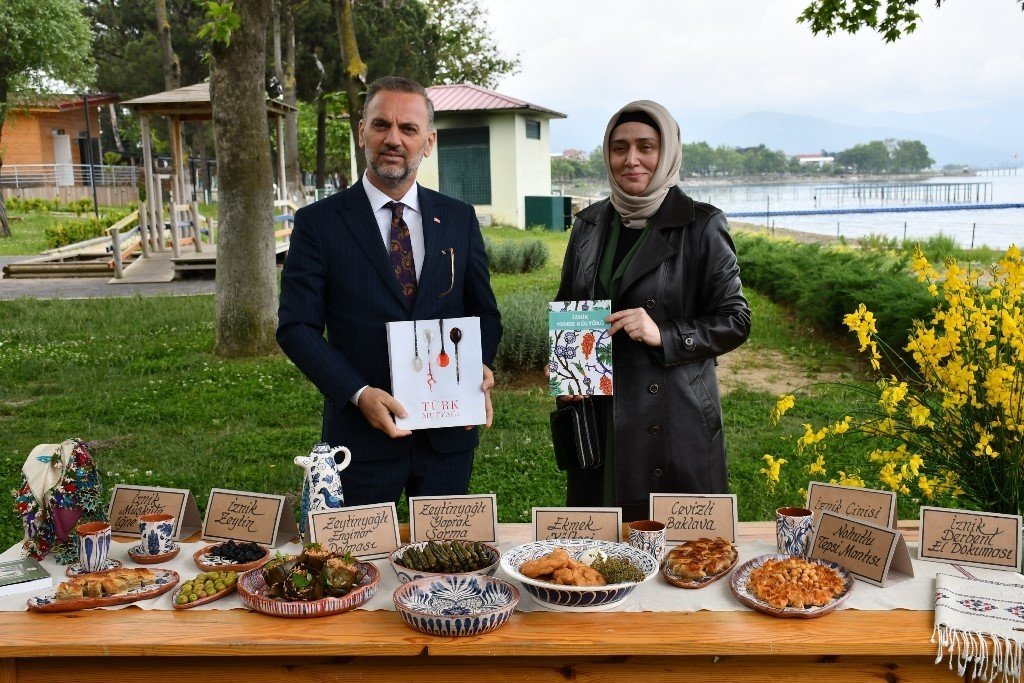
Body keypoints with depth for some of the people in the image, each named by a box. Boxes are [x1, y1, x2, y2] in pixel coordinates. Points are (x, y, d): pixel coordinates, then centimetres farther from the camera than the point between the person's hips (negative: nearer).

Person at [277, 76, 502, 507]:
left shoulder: (459, 219, 5)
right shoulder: (318, 222, -3)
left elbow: (484, 311, 11)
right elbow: (296, 326, -6)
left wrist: (480, 368, -10)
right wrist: (359, 393, -18)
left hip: (449, 433, 3)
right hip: (362, 433, -2)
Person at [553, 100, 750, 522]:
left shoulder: (701, 226, -5)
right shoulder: (590, 224, 9)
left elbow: (734, 321, -4)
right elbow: (565, 310, 19)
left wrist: (665, 335, -19)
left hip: (676, 422, -4)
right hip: (598, 416, 4)